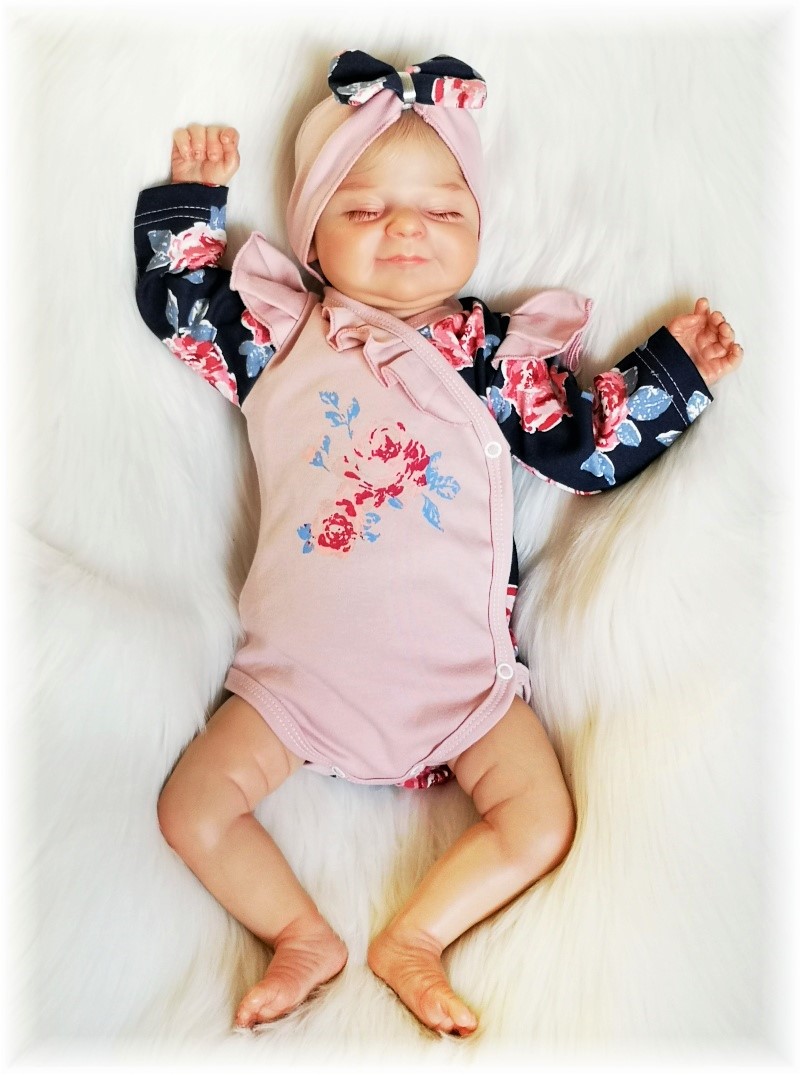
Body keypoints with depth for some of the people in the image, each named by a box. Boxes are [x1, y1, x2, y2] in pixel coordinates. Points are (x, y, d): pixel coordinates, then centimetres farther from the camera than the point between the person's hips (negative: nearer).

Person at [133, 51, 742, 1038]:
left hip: (461, 673, 0)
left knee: (542, 822, -10)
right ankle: (302, 936, 12)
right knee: (192, 809, -6)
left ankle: (412, 942, 7)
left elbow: (588, 446, 5)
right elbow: (176, 306, 14)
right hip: (301, 670, 1)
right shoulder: (278, 333, 5)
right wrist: (189, 197, 12)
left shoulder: (497, 352, 3)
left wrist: (672, 373, 2)